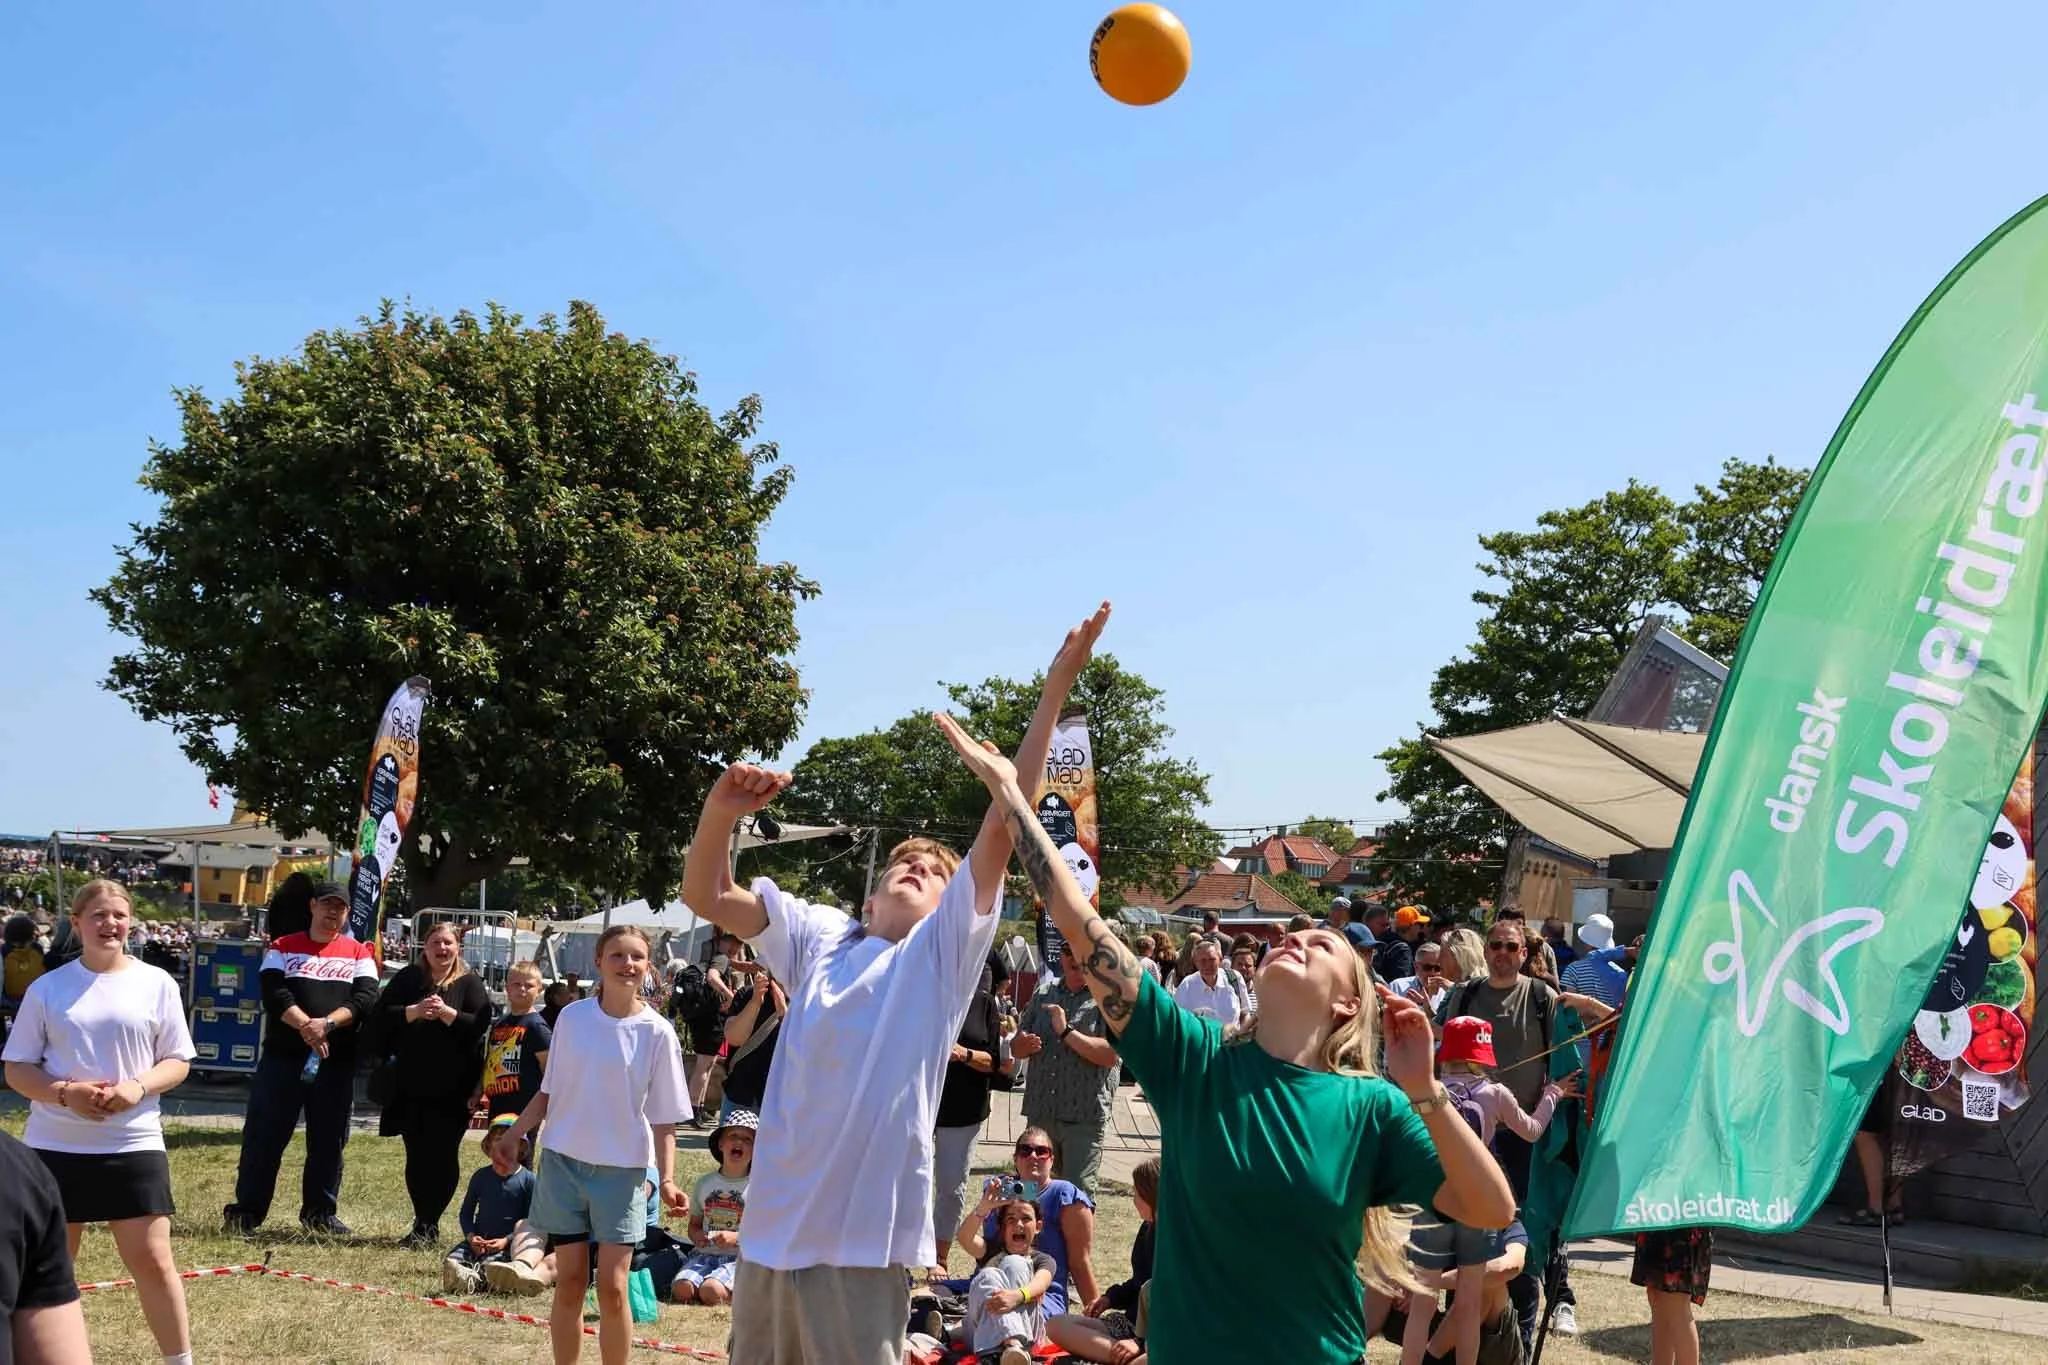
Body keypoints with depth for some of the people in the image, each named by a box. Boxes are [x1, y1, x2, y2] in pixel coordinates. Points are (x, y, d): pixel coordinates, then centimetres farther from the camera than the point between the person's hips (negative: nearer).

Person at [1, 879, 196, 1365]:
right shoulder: (47, 988, 1)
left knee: (153, 1260, -1)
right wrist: (64, 1093, -16)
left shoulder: (157, 983, 1)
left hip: (134, 1144, -1)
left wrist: (138, 1087, -16)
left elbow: (177, 1063, 4)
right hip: (55, 1147, 1)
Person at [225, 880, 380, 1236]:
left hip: (337, 1061, 1)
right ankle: (247, 1210, 10)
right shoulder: (282, 948, 7)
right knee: (264, 1134, 1)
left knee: (328, 1140, 7)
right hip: (282, 1056, -1)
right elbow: (273, 992, -8)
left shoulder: (359, 953, 9)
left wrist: (328, 1023, -20)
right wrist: (305, 1025, -22)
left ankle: (320, 1213, 17)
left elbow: (366, 997, -5)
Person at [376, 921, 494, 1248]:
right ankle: (424, 1224, 18)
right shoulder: (408, 978, 9)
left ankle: (428, 1225, 7)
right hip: (411, 1086, 3)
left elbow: (481, 1024, -8)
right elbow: (382, 1015, 1)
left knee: (442, 1156, -2)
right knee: (415, 1156, 7)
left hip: (452, 1089, -2)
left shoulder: (470, 983, 3)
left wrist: (446, 1012, -19)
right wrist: (414, 1012, -15)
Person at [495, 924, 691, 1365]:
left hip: (623, 1168, -2)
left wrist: (667, 1177, -13)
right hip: (564, 1161, 2)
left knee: (612, 1287, -4)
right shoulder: (572, 1018, -1)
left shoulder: (657, 1032, -7)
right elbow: (550, 1092, 10)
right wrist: (514, 1135, 2)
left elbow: (664, 1119, -4)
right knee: (569, 1283, 7)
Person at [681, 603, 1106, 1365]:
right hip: (772, 1227, 4)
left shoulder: (944, 951, 2)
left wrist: (1054, 692, -12)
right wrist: (721, 812, -16)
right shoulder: (819, 937, 11)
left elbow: (1004, 822, -7)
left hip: (863, 1237, -4)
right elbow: (706, 897, 3)